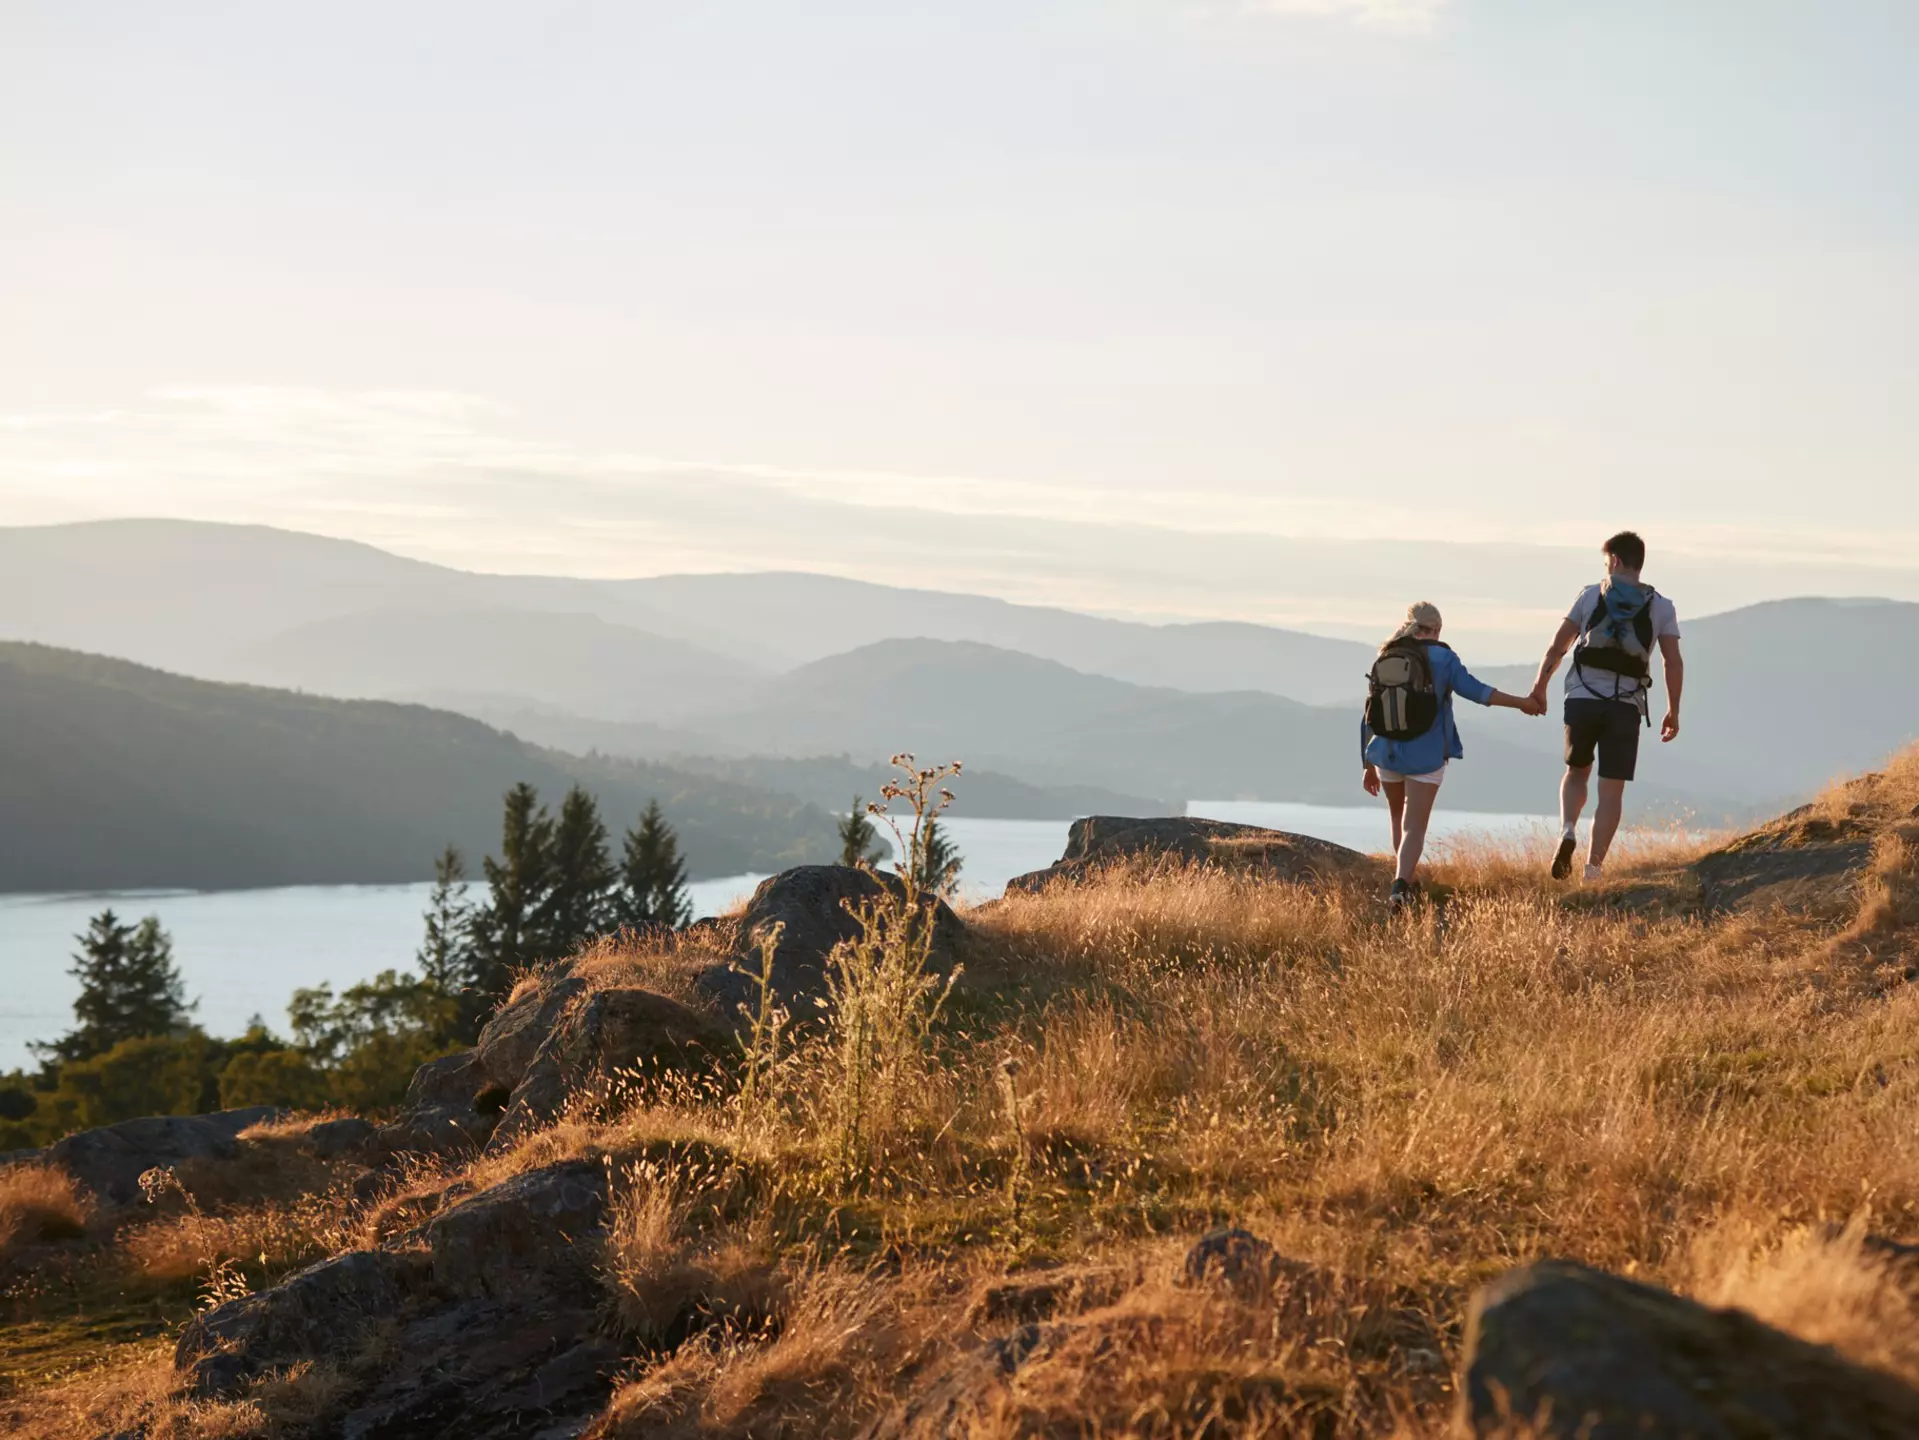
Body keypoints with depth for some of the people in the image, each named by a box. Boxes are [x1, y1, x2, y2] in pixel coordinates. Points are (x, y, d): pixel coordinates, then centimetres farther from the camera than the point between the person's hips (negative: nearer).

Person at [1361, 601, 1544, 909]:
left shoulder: (1383, 661, 6)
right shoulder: (1440, 657, -4)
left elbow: (1368, 719, 7)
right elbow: (1472, 688, -14)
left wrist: (1368, 765, 15)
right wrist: (1521, 703, -10)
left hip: (1386, 756, 3)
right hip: (1425, 757, -3)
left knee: (1399, 819, 25)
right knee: (1414, 827, -2)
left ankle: (1407, 882, 33)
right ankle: (1400, 885, -23)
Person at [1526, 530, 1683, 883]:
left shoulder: (1591, 595, 6)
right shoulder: (1661, 607, 7)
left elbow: (1558, 645, 4)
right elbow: (1673, 662, 0)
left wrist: (1540, 685, 14)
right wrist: (1673, 711, 8)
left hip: (1583, 698, 0)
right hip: (1626, 705, 0)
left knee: (1577, 772, 21)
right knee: (1612, 789, 4)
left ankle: (1568, 830, -5)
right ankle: (1594, 865, -3)